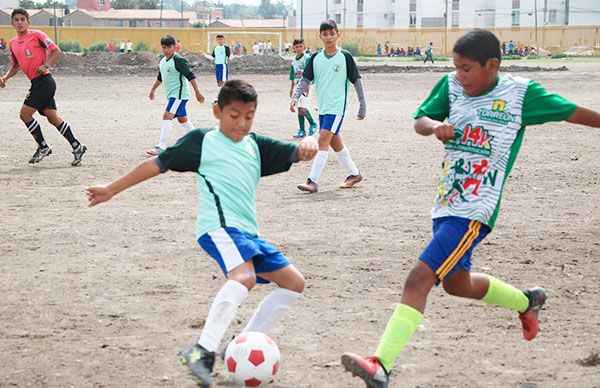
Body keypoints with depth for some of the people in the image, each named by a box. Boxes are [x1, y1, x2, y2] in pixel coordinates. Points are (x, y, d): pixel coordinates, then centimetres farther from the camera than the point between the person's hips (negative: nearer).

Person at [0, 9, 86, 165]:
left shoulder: (37, 35, -6)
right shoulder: (13, 43, 16)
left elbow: (56, 51, -7)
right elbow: (16, 66, 26)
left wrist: (45, 65, -20)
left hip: (44, 81, -7)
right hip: (36, 84, 7)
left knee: (25, 114, -10)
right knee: (53, 118, 7)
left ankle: (43, 147, 3)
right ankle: (77, 147, 12)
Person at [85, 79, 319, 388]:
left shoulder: (256, 146, 20)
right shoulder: (202, 141, 6)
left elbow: (296, 153, 13)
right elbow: (157, 164, 9)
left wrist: (308, 145, -13)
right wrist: (112, 189, 10)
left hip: (248, 233, 8)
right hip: (219, 225, -8)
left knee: (294, 283, 7)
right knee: (244, 278, -33)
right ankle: (202, 351, -44)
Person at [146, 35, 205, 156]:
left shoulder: (179, 60, -15)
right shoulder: (162, 61, 10)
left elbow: (191, 76, -15)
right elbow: (160, 78, 26)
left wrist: (197, 92, -16)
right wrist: (153, 90, 33)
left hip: (179, 94, -9)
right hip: (172, 95, 9)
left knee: (167, 116, -17)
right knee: (182, 119, 16)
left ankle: (161, 147, -21)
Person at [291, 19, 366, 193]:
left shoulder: (345, 56, -5)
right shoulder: (316, 58, 6)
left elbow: (356, 81, -1)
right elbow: (305, 80, 5)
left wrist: (363, 106, 0)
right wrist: (295, 97, -11)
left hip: (337, 106, -6)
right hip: (322, 107, 6)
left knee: (323, 141, -16)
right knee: (335, 142, 15)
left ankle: (313, 181, -18)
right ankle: (354, 174, 32)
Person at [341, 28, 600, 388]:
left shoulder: (521, 93, -9)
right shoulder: (452, 86, 3)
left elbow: (571, 112, 2)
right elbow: (418, 120, 6)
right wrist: (435, 125, -16)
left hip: (474, 212, -8)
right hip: (445, 205, 8)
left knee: (419, 279, -19)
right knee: (456, 282, 26)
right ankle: (526, 301, 52)